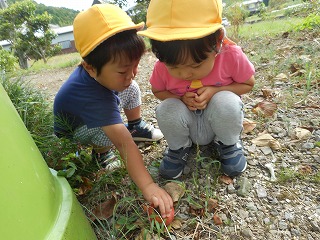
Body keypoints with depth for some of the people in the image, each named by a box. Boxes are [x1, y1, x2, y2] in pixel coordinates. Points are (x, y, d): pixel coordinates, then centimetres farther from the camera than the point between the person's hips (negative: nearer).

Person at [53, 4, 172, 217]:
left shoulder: (100, 72, -25)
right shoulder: (93, 97, -46)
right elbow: (125, 144, -52)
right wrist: (148, 186, -54)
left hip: (96, 112, 7)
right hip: (72, 133, -6)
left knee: (131, 89, -7)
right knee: (111, 132, -37)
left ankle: (137, 127, 11)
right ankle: (100, 153, -4)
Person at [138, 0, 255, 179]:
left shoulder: (231, 55, -23)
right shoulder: (163, 67, -20)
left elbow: (248, 84, -7)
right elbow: (158, 91, 0)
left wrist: (214, 91, -26)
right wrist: (181, 99, -22)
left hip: (220, 121, 0)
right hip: (188, 125, 1)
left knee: (226, 101, -32)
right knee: (167, 109, -29)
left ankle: (228, 143, 0)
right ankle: (179, 147, 2)